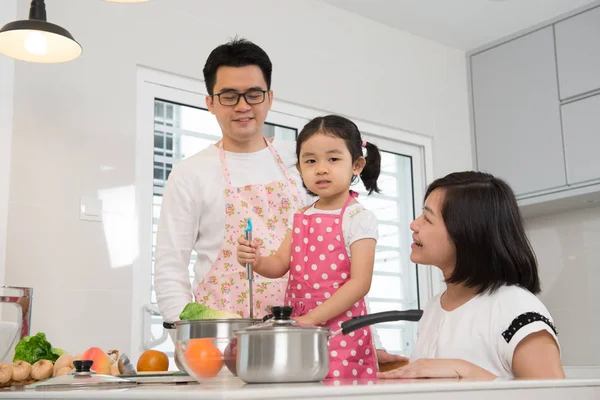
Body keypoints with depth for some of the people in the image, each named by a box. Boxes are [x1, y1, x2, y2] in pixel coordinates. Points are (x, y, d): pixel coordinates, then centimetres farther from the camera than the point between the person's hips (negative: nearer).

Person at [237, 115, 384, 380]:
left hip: (340, 328, -5)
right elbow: (281, 264, 7)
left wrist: (312, 318, -20)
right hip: (298, 328, 5)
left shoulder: (358, 218, -9)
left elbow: (359, 283, -14)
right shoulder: (300, 218, 11)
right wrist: (257, 260, -15)